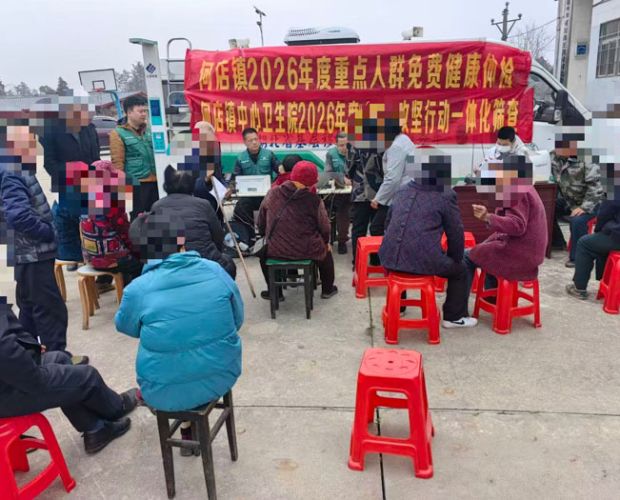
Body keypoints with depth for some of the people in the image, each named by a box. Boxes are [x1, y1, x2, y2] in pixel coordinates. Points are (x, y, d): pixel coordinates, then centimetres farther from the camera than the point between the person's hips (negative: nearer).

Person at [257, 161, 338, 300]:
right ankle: (327, 289, 41)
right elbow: (324, 227, -4)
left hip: (276, 250, 1)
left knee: (264, 252, 35)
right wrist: (326, 242, 17)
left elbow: (261, 222, 6)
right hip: (307, 251, -1)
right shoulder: (313, 200, -12)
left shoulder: (272, 194, -4)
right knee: (326, 250, 32)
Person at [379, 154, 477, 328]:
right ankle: (454, 317, 28)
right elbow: (455, 233, 5)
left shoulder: (402, 190, 17)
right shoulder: (445, 194, 1)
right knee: (460, 270, 21)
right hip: (424, 261, -5)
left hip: (390, 257, 5)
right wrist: (456, 259, 23)